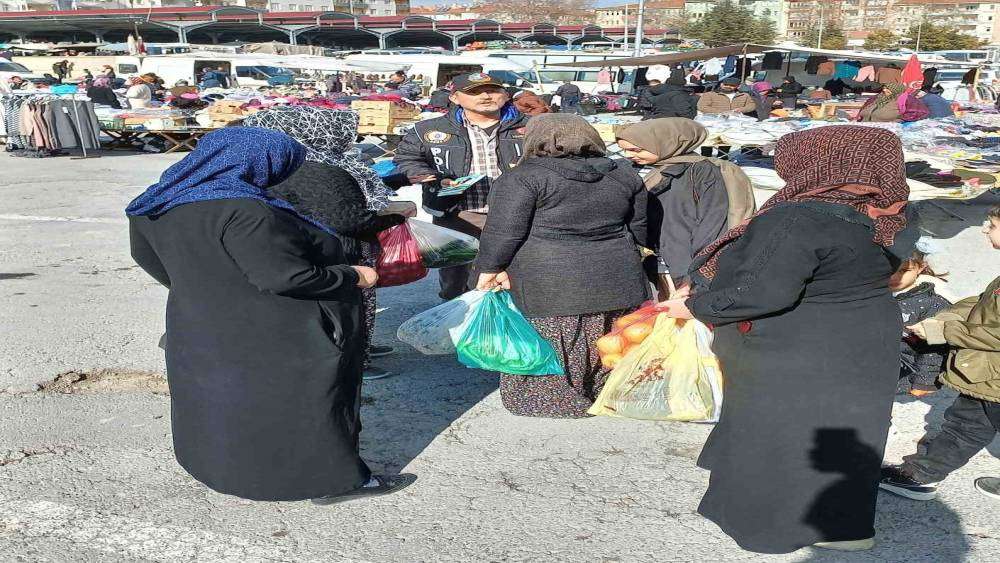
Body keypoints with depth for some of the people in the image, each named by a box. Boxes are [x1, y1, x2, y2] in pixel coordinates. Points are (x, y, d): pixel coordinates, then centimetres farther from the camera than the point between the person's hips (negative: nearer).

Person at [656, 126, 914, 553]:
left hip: (799, 361, -9)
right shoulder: (884, 219, -1)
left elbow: (764, 291, -30)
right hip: (866, 345, 9)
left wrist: (696, 306, -18)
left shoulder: (795, 221, -28)